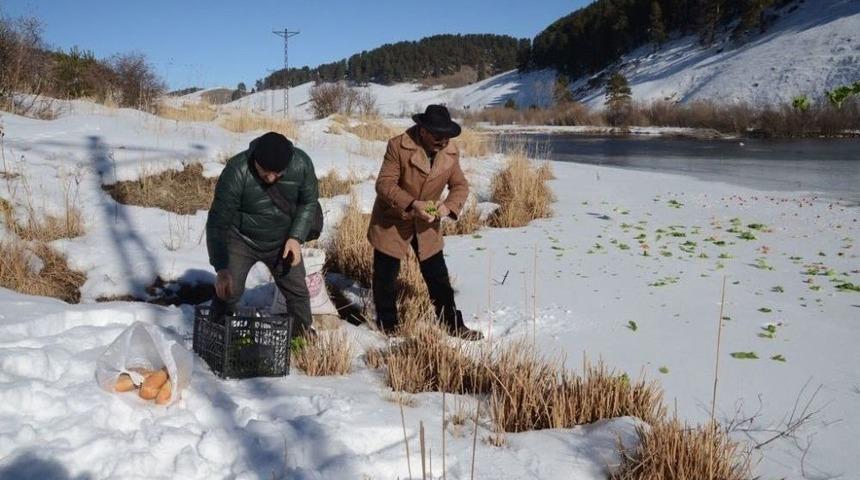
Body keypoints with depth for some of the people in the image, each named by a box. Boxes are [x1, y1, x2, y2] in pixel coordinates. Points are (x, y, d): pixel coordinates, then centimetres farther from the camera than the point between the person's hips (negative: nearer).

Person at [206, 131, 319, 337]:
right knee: (228, 290, -11)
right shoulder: (236, 171, -33)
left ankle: (305, 336, 31)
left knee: (298, 292, 9)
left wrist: (296, 237, -15)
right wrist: (221, 268, -36)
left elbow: (309, 202, -5)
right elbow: (217, 222, -29)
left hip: (281, 241, 3)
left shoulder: (301, 164, -25)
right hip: (241, 240, -3)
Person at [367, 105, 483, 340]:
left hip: (427, 224, 3)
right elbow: (384, 184, -21)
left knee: (438, 277, 10)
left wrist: (449, 206, -20)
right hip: (392, 222, -3)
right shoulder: (398, 146, -20)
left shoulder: (451, 152, -6)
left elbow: (460, 185, 2)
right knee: (385, 278, 7)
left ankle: (453, 324, 24)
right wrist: (412, 204, -34)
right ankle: (387, 327, 25)